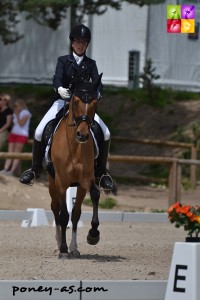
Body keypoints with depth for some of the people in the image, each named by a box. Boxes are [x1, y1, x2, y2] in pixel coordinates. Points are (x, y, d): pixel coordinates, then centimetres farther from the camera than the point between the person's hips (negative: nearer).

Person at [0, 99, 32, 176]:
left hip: (21, 135, -8)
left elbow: (21, 124, -14)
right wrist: (10, 134, 11)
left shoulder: (25, 113, -3)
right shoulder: (16, 113, 20)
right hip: (13, 134, 8)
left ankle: (12, 171, -17)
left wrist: (17, 115, -7)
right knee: (10, 153, -3)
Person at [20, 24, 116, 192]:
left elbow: (97, 82, -8)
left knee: (106, 134, -18)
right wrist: (60, 88, -38)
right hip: (63, 101, -1)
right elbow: (57, 78, -14)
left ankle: (102, 172, -4)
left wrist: (97, 92, -33)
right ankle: (35, 169, 1)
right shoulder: (63, 61, 4)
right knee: (39, 132, -18)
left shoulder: (90, 64, 8)